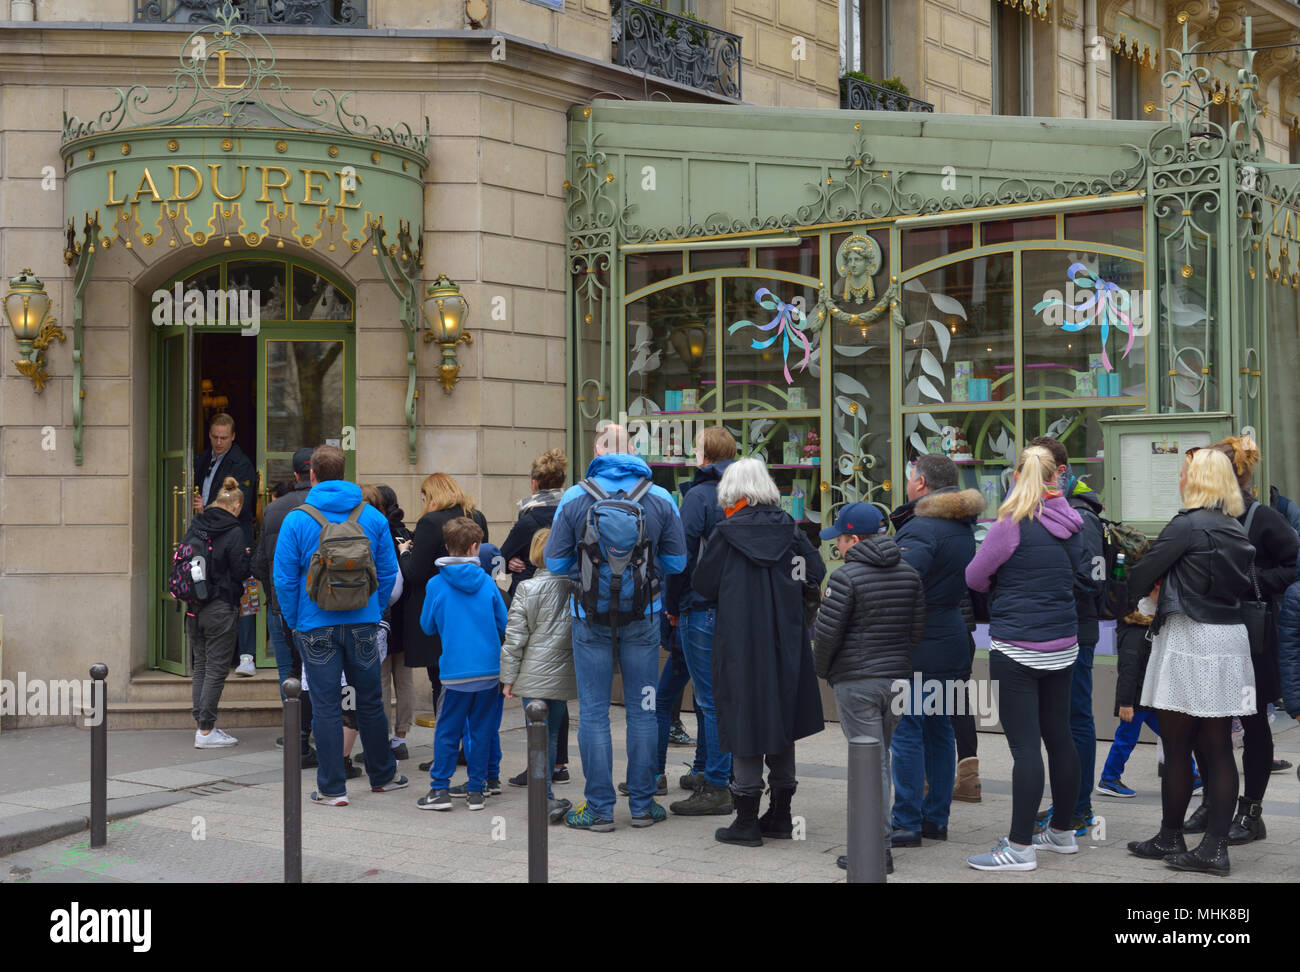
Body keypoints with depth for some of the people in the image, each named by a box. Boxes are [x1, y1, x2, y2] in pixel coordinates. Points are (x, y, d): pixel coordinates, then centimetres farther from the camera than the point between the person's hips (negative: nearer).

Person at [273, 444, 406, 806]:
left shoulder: (297, 520, -6)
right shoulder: (372, 517, 2)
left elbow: (284, 578, -4)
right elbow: (388, 572, 5)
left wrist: (295, 622, 6)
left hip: (317, 625, -2)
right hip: (363, 623, 3)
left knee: (326, 707, 2)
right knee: (370, 701, 15)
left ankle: (332, 788, 6)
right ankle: (382, 775, 27)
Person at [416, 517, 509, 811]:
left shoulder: (436, 584, -3)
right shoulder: (486, 582, 1)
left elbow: (427, 626, 7)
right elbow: (504, 624, 8)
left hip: (455, 672, -2)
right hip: (490, 670, 2)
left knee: (447, 731, 6)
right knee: (481, 731, 9)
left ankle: (440, 789, 6)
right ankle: (476, 790, 13)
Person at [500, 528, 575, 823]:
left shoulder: (527, 589, -7)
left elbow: (514, 638, -6)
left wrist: (509, 677, 1)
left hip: (535, 675, -3)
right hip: (564, 675, 3)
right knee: (552, 733, 13)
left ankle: (546, 798, -7)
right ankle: (545, 798, 19)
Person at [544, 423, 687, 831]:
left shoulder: (574, 498, -5)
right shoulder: (660, 498, -1)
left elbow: (555, 561, -3)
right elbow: (676, 562, 3)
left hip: (591, 615, -1)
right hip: (643, 616, 1)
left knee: (594, 712, 5)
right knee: (642, 710, 9)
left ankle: (599, 808, 7)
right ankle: (643, 804, 15)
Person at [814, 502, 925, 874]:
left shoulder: (846, 577, -14)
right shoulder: (909, 573, 7)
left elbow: (826, 633, -13)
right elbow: (918, 630, 9)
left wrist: (824, 670, 4)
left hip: (856, 682, -6)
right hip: (897, 679, 6)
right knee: (880, 758, 17)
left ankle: (879, 848, -2)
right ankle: (877, 836, 23)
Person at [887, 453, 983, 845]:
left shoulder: (922, 529, -18)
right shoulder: (963, 526, 13)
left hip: (918, 648, -9)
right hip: (952, 643, 9)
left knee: (906, 733, -3)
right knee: (939, 730, 15)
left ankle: (907, 823, 0)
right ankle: (936, 818, 22)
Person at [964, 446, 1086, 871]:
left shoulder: (1012, 524, -13)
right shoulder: (1069, 524, 4)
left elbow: (974, 576, -3)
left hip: (1017, 650, -7)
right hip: (1063, 645, 7)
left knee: (1025, 745, -5)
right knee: (1059, 736, 16)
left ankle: (1020, 847, -2)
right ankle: (1062, 832, 28)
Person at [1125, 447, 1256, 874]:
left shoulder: (1188, 525, -13)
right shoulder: (1236, 530, 11)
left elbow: (1138, 578, -11)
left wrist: (1155, 589, 13)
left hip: (1189, 640, -8)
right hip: (1229, 641, 8)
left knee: (1177, 746, 4)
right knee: (1217, 749, 6)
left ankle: (1170, 838, 14)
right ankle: (1215, 847, 7)